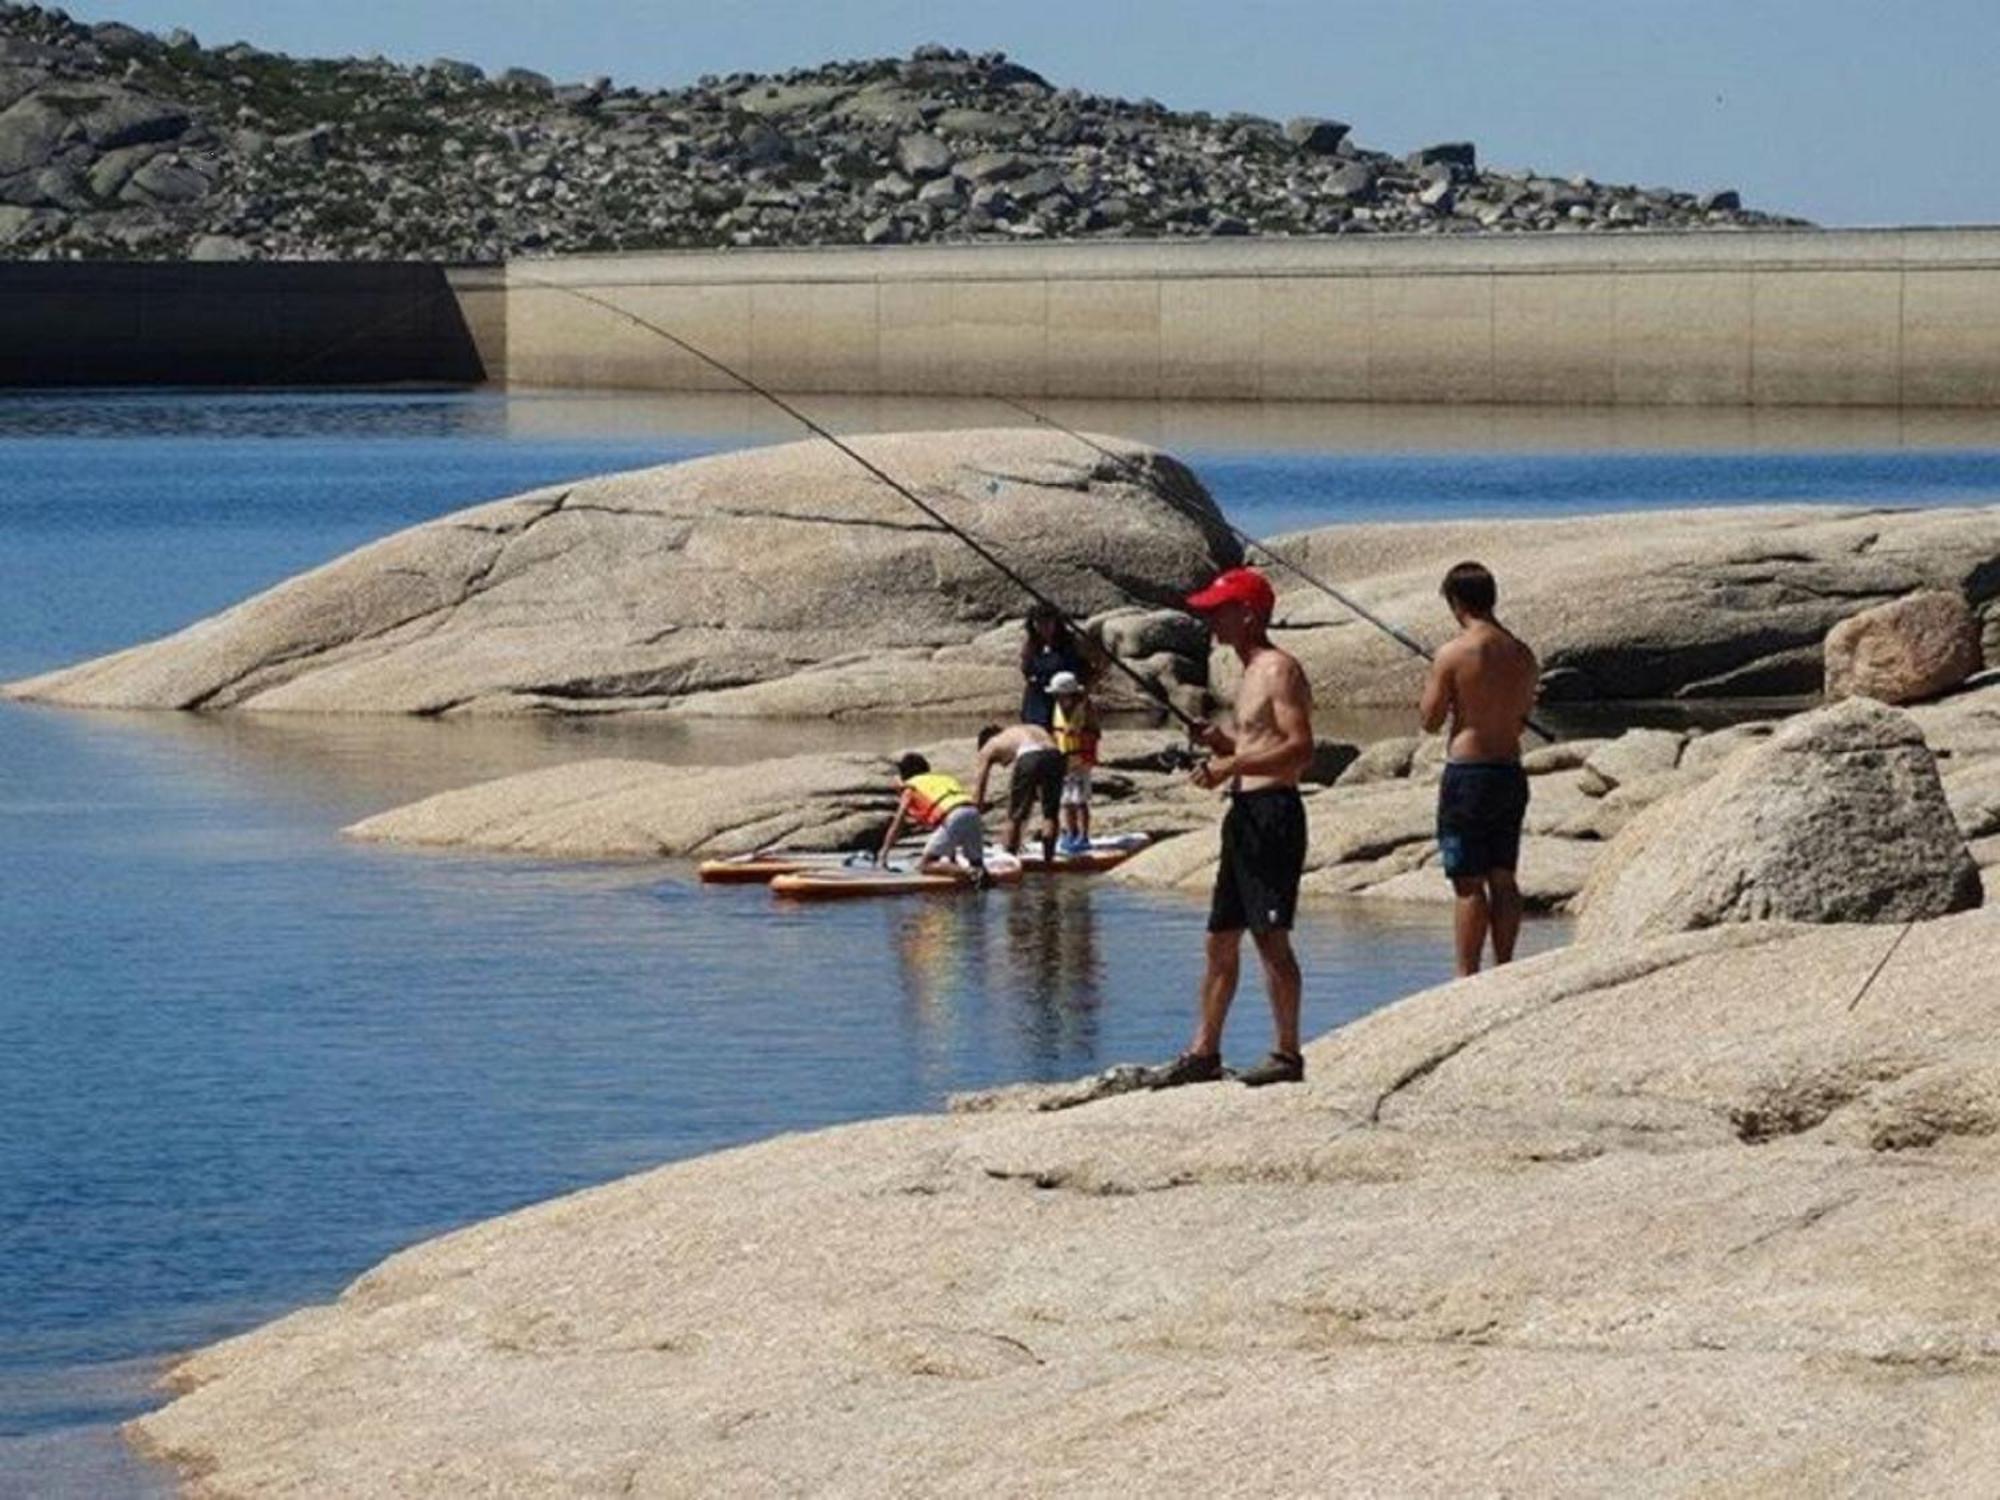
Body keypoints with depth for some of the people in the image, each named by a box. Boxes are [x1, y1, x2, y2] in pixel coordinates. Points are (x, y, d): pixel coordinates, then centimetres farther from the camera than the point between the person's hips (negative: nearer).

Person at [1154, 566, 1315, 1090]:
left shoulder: (1280, 670, -11)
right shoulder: (1251, 675, 19)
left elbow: (1300, 749, -21)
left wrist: (1232, 765, -23)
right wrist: (1221, 743, 10)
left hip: (1273, 812, -10)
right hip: (1244, 813, 10)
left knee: (1271, 937, -9)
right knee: (1221, 939, 12)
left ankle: (1287, 1053, -5)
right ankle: (1204, 1052, 16)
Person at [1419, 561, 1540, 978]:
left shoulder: (1454, 653, -13)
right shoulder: (1523, 654, 5)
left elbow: (1430, 720, -8)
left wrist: (1431, 691, 10)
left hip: (1467, 772, -6)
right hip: (1511, 770, 6)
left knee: (1468, 884, -3)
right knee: (1502, 880, 12)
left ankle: (1467, 975, -3)